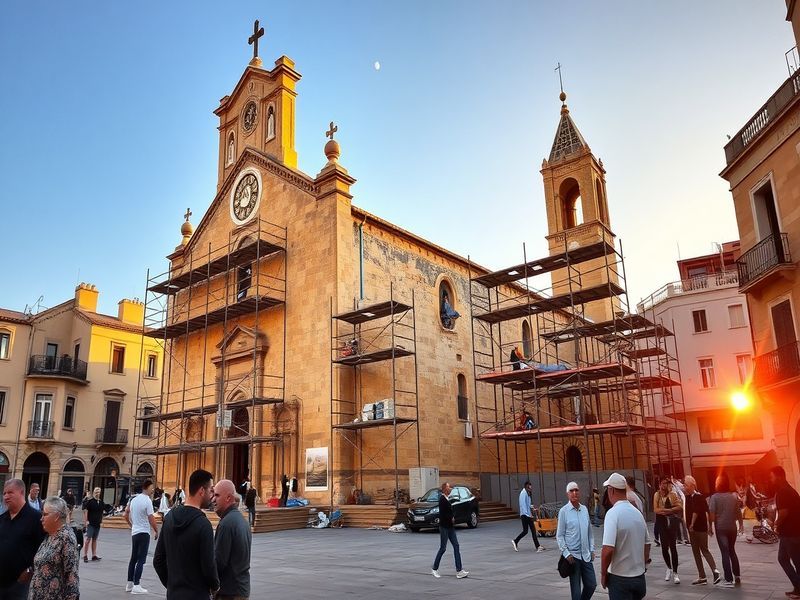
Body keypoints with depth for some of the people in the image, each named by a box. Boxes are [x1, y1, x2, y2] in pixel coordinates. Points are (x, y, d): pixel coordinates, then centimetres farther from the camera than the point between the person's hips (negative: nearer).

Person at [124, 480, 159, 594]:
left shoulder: (134, 499, 7)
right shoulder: (147, 501, -16)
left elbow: (125, 515, 16)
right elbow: (151, 519, -17)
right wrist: (156, 531, -4)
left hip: (134, 532, 8)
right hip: (144, 533, -8)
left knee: (133, 558, 15)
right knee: (141, 559, -3)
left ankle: (129, 584, 21)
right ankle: (136, 586, -3)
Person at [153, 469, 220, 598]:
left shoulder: (170, 517, 2)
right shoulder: (203, 524, -20)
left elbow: (158, 560, 7)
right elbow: (208, 566, -18)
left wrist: (170, 584, 17)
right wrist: (215, 586, 1)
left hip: (173, 593, 7)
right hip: (196, 594, -7)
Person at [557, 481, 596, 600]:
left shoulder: (585, 509, 6)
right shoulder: (564, 511, -8)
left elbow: (590, 532, 14)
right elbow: (559, 536, -6)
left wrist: (592, 549, 10)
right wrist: (566, 554, -12)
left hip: (586, 555, 4)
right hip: (573, 555, -4)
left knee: (592, 585, 8)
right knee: (576, 589, 4)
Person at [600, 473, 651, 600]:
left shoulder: (613, 513, -19)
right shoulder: (637, 513, 4)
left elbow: (608, 549, -25)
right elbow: (647, 544, 15)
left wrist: (603, 573, -12)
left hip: (620, 578, -7)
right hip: (639, 576, 7)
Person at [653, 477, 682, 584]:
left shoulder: (672, 494, -1)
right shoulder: (657, 495, 4)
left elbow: (680, 507, -11)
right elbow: (656, 509, -4)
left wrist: (666, 510, -14)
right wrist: (669, 510, -12)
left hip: (672, 522, -2)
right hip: (662, 522, 2)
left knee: (673, 547, -4)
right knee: (664, 547, 2)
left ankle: (675, 573, 2)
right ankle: (669, 568, 26)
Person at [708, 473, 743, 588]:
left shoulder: (714, 497, -11)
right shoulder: (734, 496, 1)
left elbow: (711, 513, -15)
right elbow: (738, 512, 8)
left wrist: (710, 526, -5)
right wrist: (741, 524, 24)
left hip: (721, 528, -4)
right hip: (732, 527, 4)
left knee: (725, 553, 0)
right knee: (732, 551, 20)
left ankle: (729, 580, 0)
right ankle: (737, 576, 23)